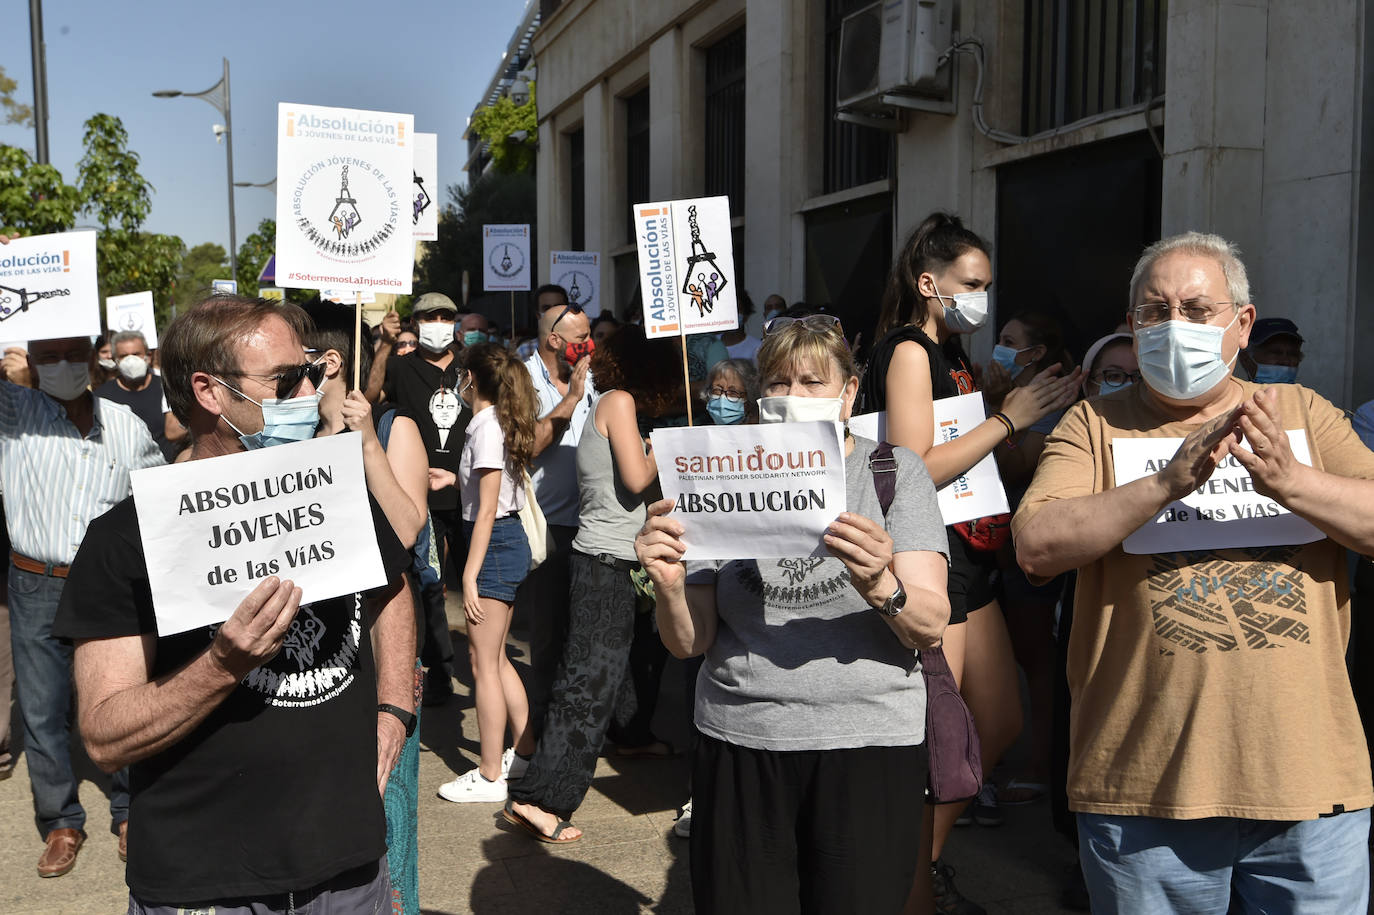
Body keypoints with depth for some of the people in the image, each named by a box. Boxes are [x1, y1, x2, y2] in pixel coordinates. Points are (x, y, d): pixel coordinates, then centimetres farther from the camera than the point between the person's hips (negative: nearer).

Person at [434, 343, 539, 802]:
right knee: (495, 657, 17)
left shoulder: (487, 427, -16)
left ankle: (490, 776, 7)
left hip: (495, 545, -10)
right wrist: (455, 479, 22)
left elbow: (487, 509, -18)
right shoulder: (498, 422, 11)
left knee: (484, 662, -1)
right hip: (511, 542, 10)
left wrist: (470, 575, -17)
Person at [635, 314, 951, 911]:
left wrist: (881, 588, -28)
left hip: (867, 745, -1)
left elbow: (931, 627, -7)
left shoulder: (895, 470, 2)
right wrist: (668, 586, -18)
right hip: (740, 742, 2)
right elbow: (690, 644, 3)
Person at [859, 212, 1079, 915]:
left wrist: (1036, 408, 7)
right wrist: (1010, 418, -17)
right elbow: (915, 471, -21)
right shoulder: (907, 351, -12)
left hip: (968, 559, 10)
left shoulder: (952, 352, 16)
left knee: (999, 723, 16)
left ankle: (929, 856, 31)